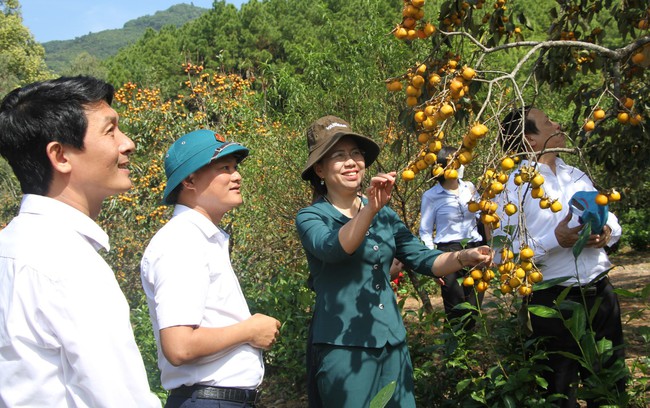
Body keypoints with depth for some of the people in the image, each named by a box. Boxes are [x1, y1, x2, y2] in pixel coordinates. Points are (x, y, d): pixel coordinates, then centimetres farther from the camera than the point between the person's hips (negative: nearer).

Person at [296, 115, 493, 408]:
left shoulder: (385, 215, 9)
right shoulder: (311, 217, -6)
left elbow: (422, 259, 6)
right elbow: (332, 249, -26)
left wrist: (464, 257, -11)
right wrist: (370, 209, -41)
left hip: (393, 342, 5)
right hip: (343, 347, -5)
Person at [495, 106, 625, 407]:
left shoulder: (576, 175, 12)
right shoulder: (512, 186, -10)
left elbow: (610, 217, 18)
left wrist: (607, 232, -6)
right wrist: (556, 240, -25)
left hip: (601, 293, 6)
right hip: (554, 301, -6)